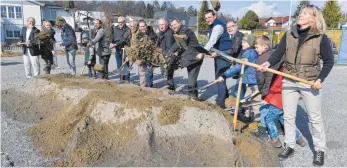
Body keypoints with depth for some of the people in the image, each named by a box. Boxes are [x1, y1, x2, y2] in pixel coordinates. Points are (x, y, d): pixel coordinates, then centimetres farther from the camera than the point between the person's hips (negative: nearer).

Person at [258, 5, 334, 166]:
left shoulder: (321, 38, -7)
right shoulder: (289, 35, 2)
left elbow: (329, 61, -2)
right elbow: (278, 53, -5)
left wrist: (320, 79, -14)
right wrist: (268, 63, -25)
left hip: (310, 84, -3)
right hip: (289, 82, 3)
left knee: (315, 117, 9)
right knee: (288, 115, 11)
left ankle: (319, 149, 25)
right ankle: (289, 145, 27)